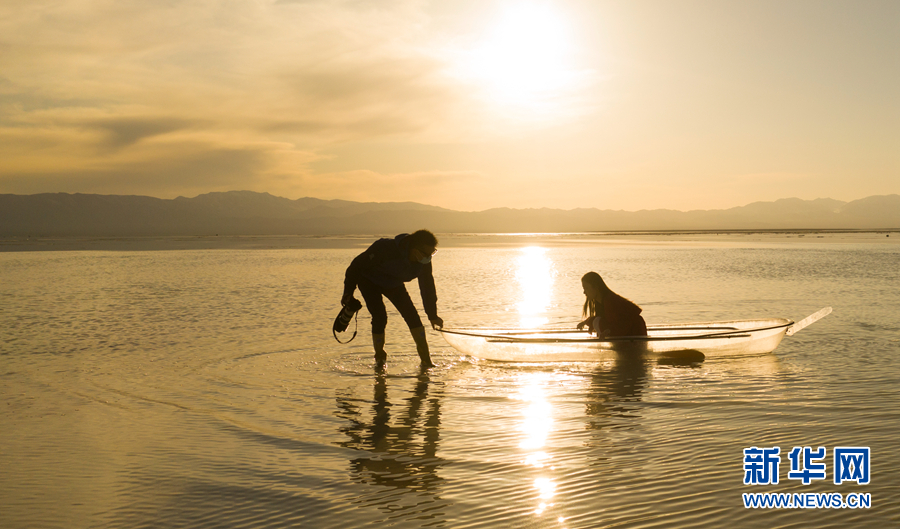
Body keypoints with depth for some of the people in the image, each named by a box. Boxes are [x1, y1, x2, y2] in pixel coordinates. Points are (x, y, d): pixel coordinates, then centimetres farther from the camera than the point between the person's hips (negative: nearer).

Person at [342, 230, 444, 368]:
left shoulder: (424, 261, -22)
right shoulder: (386, 249, -40)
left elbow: (428, 286, -7)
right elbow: (357, 265, -27)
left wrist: (432, 315, -5)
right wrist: (348, 292, -19)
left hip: (394, 284, 5)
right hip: (369, 280, -5)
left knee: (411, 315, -10)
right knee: (380, 317, -21)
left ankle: (426, 359, -3)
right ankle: (380, 358, 1)